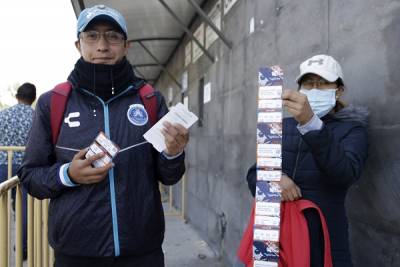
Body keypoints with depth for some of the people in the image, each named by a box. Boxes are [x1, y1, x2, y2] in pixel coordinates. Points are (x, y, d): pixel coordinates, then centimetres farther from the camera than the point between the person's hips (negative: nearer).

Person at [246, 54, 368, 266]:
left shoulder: (351, 129, -2)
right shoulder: (283, 126, 7)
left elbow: (345, 174, -23)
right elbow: (253, 174, 4)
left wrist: (311, 123, -37)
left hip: (323, 238, -3)